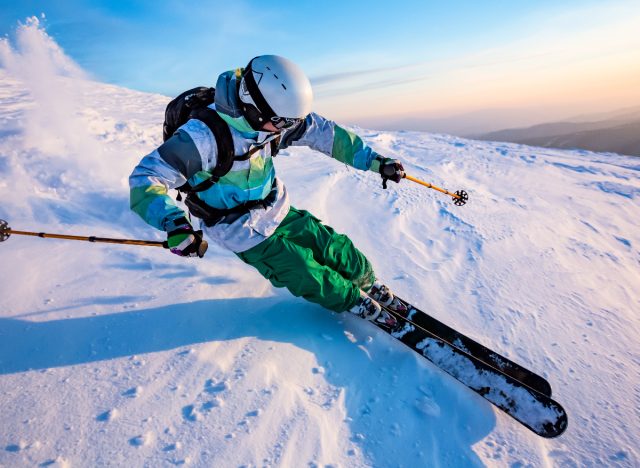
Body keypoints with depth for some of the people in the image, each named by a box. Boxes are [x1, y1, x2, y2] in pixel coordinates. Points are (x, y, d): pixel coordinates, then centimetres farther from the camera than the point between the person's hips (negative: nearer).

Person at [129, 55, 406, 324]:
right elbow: (147, 178, -31)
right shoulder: (204, 134, -31)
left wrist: (374, 161, -6)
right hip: (246, 235, -5)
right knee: (310, 276, -2)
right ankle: (353, 299, 26)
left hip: (279, 211, 6)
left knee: (335, 249, 10)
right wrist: (175, 223, -49)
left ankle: (367, 282, 38)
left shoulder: (269, 117, -13)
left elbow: (322, 132, -5)